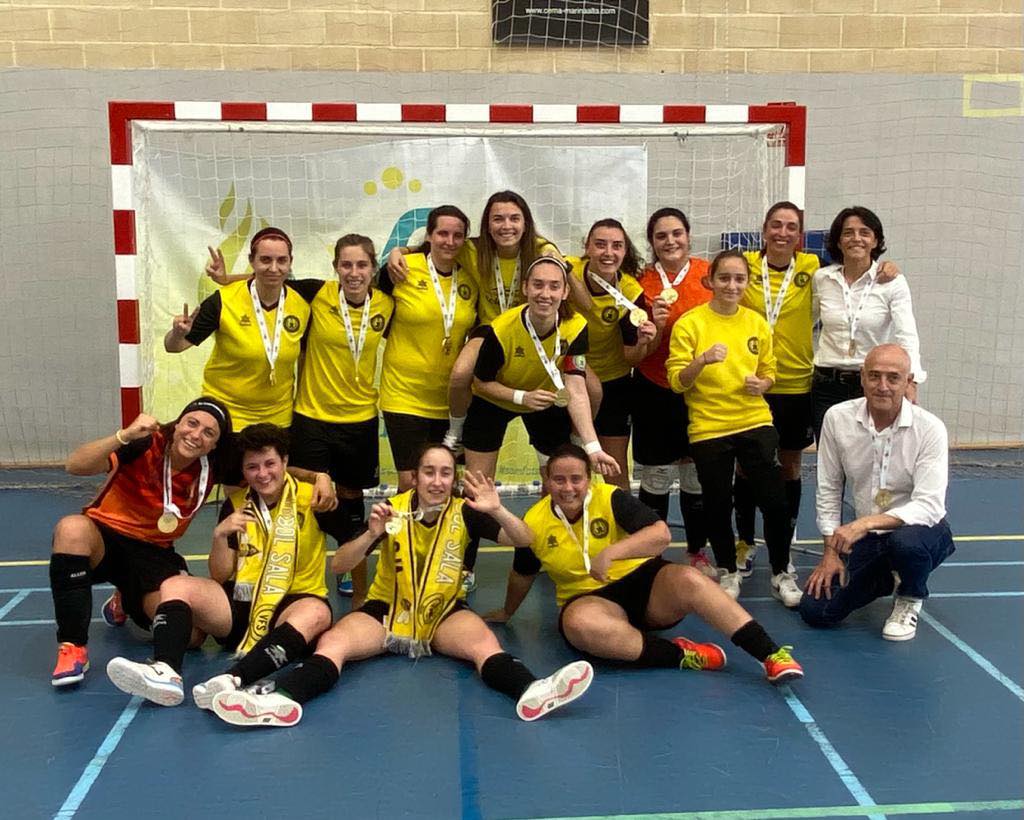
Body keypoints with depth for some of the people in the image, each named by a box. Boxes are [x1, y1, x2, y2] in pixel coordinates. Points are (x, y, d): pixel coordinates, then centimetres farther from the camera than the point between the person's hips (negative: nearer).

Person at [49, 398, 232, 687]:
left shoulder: (211, 470, -7)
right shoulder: (145, 445, -17)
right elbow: (75, 465, -30)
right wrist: (125, 435, -42)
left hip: (153, 554, 3)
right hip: (104, 538, -3)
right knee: (73, 528, -38)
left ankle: (127, 603, 16)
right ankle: (72, 648, -29)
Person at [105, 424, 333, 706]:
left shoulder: (310, 497, -4)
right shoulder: (236, 504, 7)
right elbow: (220, 576, 3)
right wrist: (220, 535, -11)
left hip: (291, 606, -4)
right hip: (240, 606, 4)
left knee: (317, 613, -37)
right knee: (174, 585, -14)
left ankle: (234, 680, -55)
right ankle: (166, 671, -40)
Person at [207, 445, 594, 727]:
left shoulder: (464, 512, -7)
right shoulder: (393, 510, -9)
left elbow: (525, 541, -10)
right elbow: (339, 565, -12)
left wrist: (498, 510, -29)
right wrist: (371, 535, -31)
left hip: (444, 613, 0)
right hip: (386, 611, 0)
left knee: (483, 641, -32)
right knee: (332, 641, -26)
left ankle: (530, 691, -57)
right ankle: (282, 697, -51)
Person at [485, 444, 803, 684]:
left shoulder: (610, 498, -10)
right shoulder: (534, 523, -4)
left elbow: (661, 533, -22)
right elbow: (523, 575, 16)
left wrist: (611, 552, -33)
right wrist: (507, 612, 31)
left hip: (642, 580, 0)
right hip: (588, 598, 1)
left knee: (688, 579, -34)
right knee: (578, 623, -38)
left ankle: (772, 655, -33)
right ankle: (680, 655, -29)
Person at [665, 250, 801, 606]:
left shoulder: (758, 324, 5)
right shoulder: (689, 323, -6)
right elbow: (677, 381, -9)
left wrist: (761, 384, -6)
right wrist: (702, 361, -27)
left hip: (755, 423, 2)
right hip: (708, 428, -2)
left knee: (775, 502, -1)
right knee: (718, 506, 8)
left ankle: (782, 573, 19)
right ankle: (728, 573, 30)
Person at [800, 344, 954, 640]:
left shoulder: (929, 428, -19)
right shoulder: (837, 418, -10)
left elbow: (928, 507, -26)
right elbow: (829, 489, 0)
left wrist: (865, 523, -38)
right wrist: (831, 551, -3)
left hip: (920, 530, -3)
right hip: (864, 535, 4)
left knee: (905, 541, -40)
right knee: (815, 610, -10)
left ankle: (909, 599, -3)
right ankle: (886, 579, 21)